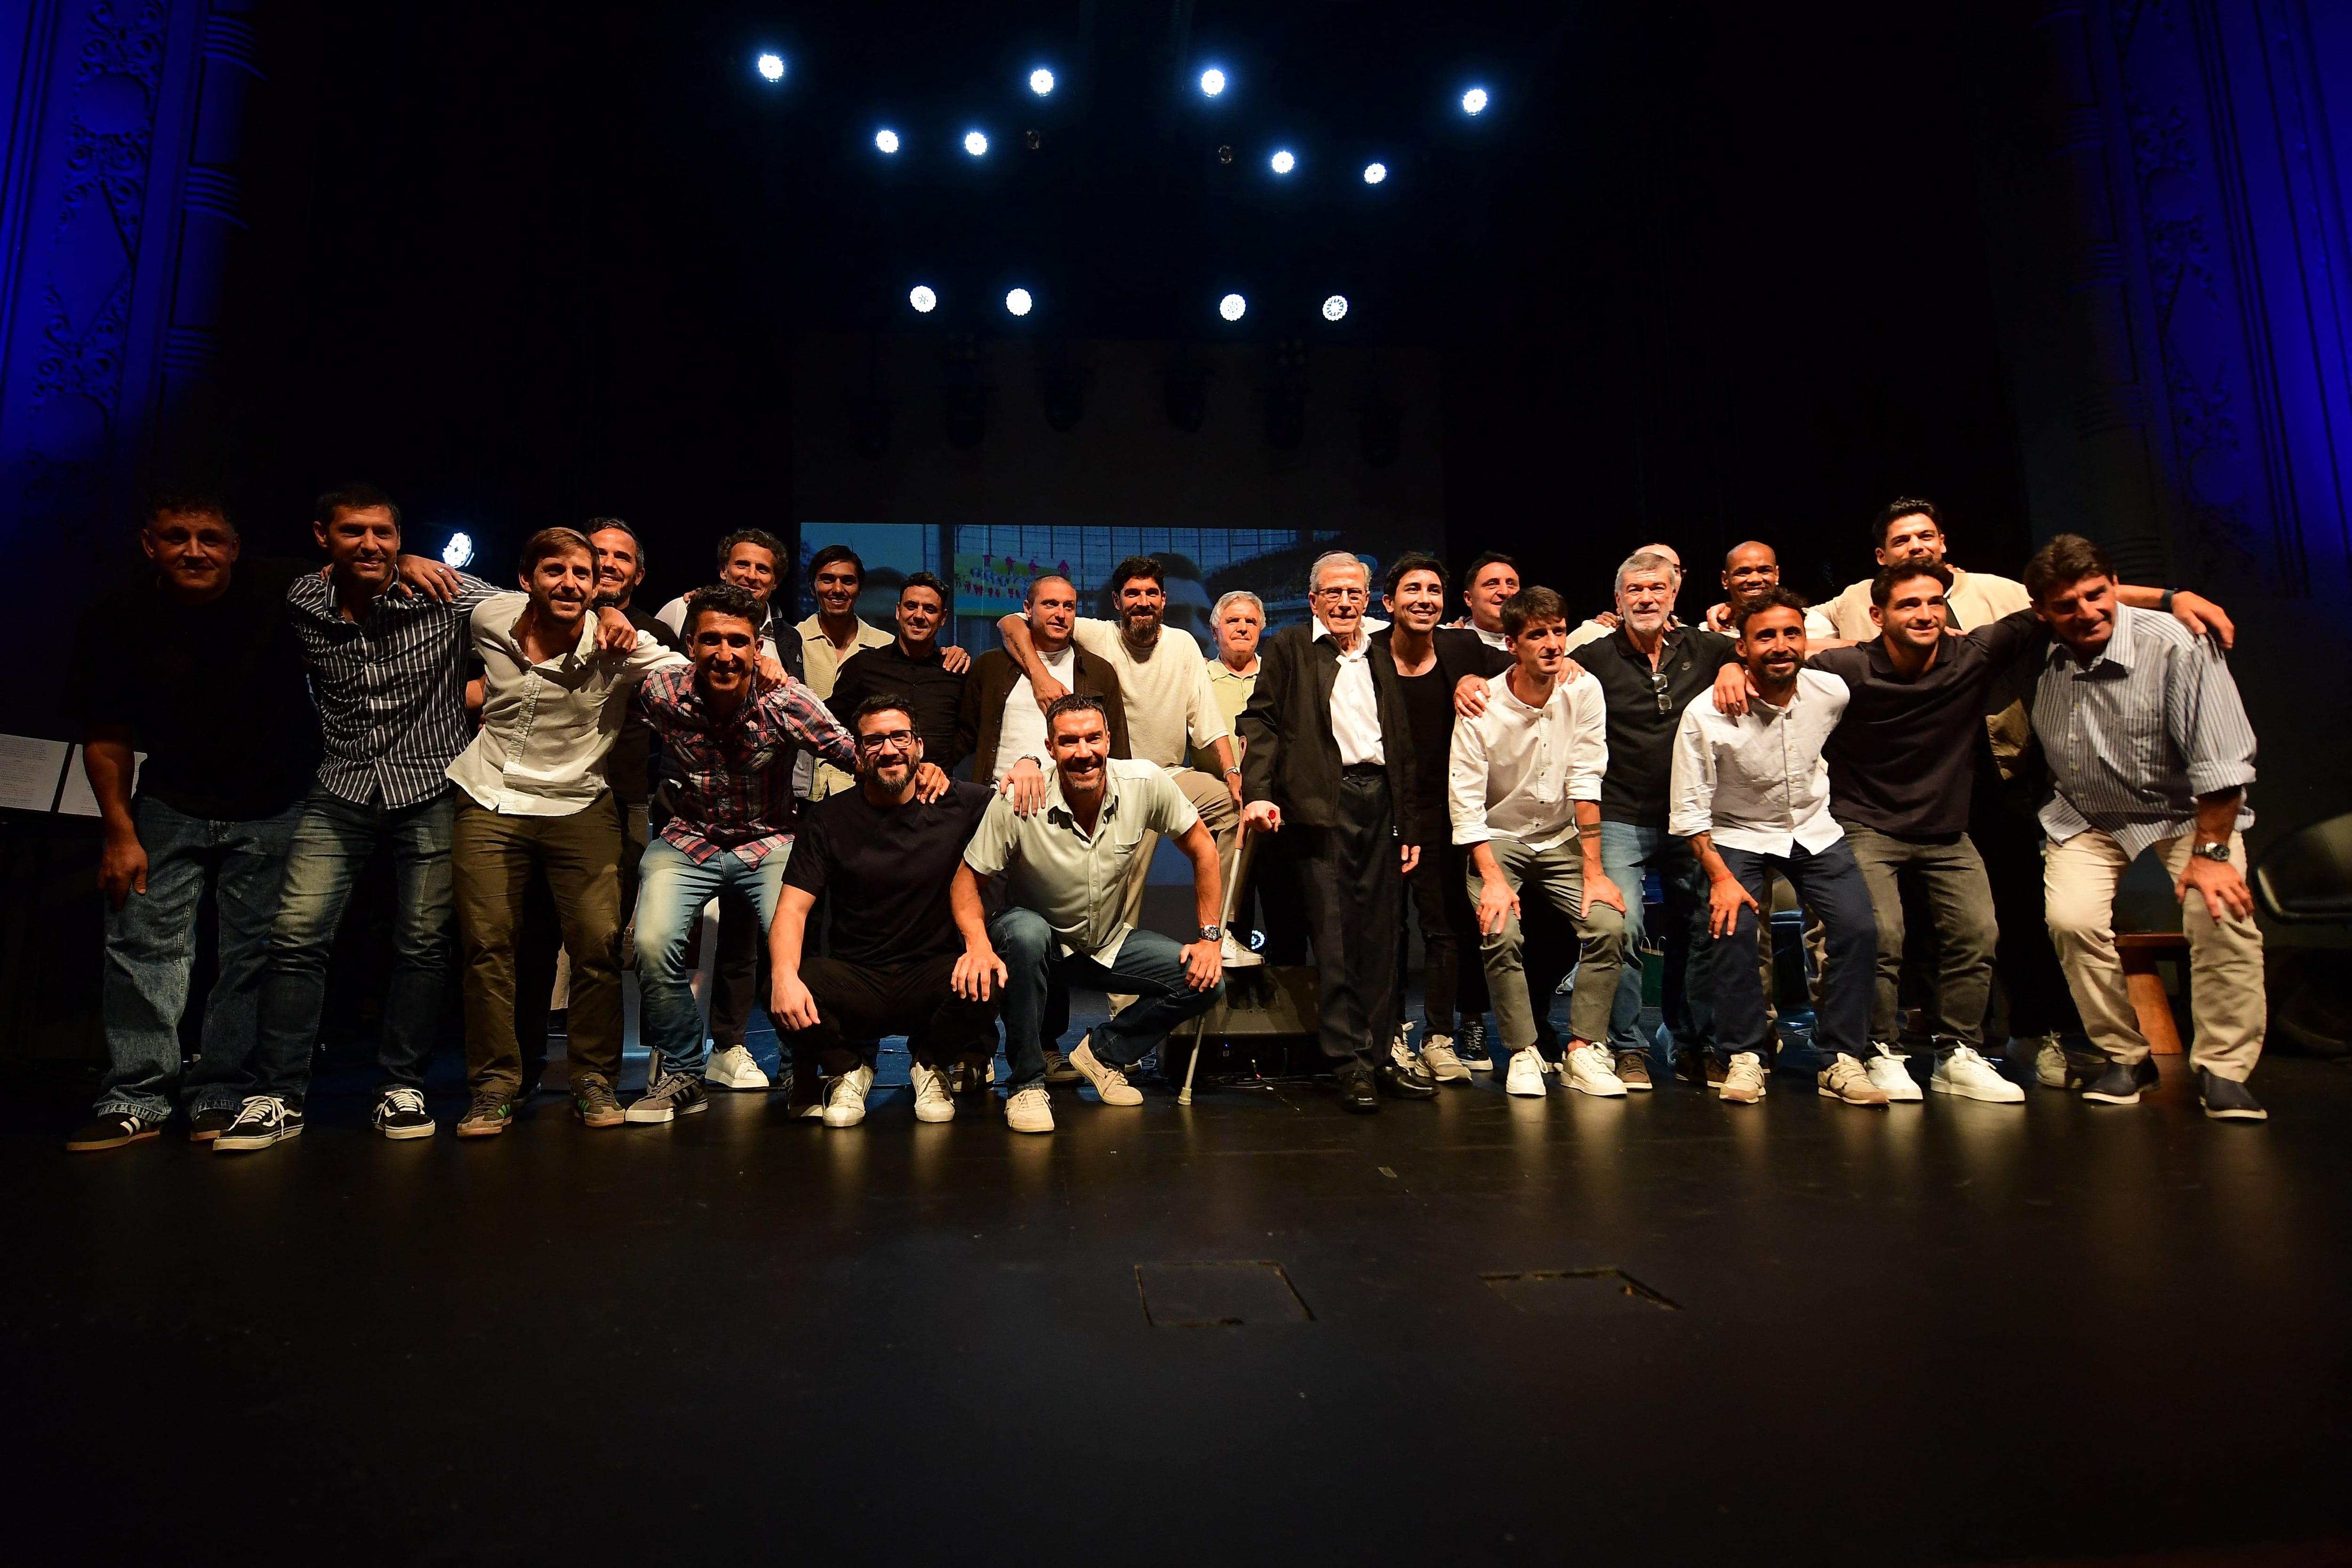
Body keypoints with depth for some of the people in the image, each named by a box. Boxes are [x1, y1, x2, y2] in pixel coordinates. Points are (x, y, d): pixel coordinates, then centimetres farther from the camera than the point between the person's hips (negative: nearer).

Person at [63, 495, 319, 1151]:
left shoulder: (282, 592, -11)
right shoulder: (116, 621, -5)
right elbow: (106, 735, 1)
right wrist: (120, 832, -3)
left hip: (272, 811, -1)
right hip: (170, 807, 2)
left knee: (252, 957, -1)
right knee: (143, 943, -6)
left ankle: (220, 1098, 8)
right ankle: (137, 1101, 2)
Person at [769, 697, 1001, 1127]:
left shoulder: (958, 804, 0)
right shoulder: (829, 819, 1)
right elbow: (792, 909, -6)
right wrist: (785, 975, -26)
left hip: (931, 977, 0)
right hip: (854, 985, 1)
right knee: (778, 990, -29)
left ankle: (931, 1065, 4)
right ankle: (848, 1069, 6)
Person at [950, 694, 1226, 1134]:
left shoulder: (1147, 784, -19)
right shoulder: (1016, 804, -24)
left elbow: (1202, 848, -6)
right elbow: (967, 881, -16)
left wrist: (1210, 936, -8)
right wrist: (978, 945, -35)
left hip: (1110, 944, 3)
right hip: (1038, 940, -3)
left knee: (1206, 983, -14)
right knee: (1023, 931, -38)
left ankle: (1103, 1053, 7)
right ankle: (1027, 1082, -19)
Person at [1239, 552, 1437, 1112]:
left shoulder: (1381, 659, 21)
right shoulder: (1288, 650, 8)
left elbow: (1403, 746, 20)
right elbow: (1262, 723, -1)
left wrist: (1409, 824, 14)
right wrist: (1258, 792, -16)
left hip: (1379, 800, 5)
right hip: (1323, 803, -4)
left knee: (1380, 934, 6)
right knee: (1332, 935, -5)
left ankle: (1382, 1052, 14)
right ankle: (1350, 1062, 1)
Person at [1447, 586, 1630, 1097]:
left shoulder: (1584, 692, -9)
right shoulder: (1480, 709, -16)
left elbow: (1585, 784, -11)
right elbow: (1465, 805, -17)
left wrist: (1593, 871, -13)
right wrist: (1493, 879, -25)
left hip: (1561, 839, 3)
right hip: (1496, 841, -2)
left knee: (1609, 925, -18)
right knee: (1500, 932, -25)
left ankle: (1584, 1050, -8)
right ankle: (1524, 1054, -9)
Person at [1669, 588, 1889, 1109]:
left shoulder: (1832, 693, -11)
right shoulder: (1705, 716, -21)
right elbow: (1690, 809, -16)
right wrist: (1720, 877, -21)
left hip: (1816, 830, 3)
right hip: (1739, 836, -3)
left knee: (1857, 927, -16)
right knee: (1733, 927, -24)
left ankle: (1841, 1061, -2)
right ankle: (1745, 1057, -6)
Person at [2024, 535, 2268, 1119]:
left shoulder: (2176, 644, -21)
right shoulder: (2035, 653, -12)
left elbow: (2221, 759, -20)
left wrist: (2210, 853, -21)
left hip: (2188, 813, -2)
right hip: (2088, 820, 2)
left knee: (2223, 910, -25)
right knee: (2072, 918, -21)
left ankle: (2223, 1071, -7)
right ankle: (2124, 1056, -1)